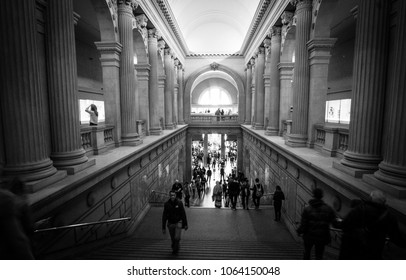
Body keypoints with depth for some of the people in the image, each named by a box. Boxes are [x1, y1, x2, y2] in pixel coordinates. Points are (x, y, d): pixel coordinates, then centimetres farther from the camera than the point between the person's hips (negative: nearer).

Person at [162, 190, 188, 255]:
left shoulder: (179, 203, -11)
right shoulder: (166, 204, -8)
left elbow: (183, 214, -4)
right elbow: (164, 216, -3)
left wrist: (185, 224, -3)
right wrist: (163, 228, -3)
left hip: (178, 223, -2)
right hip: (170, 224, 2)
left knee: (177, 238, -11)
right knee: (173, 239, 12)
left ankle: (175, 249, 17)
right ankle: (177, 247, 42)